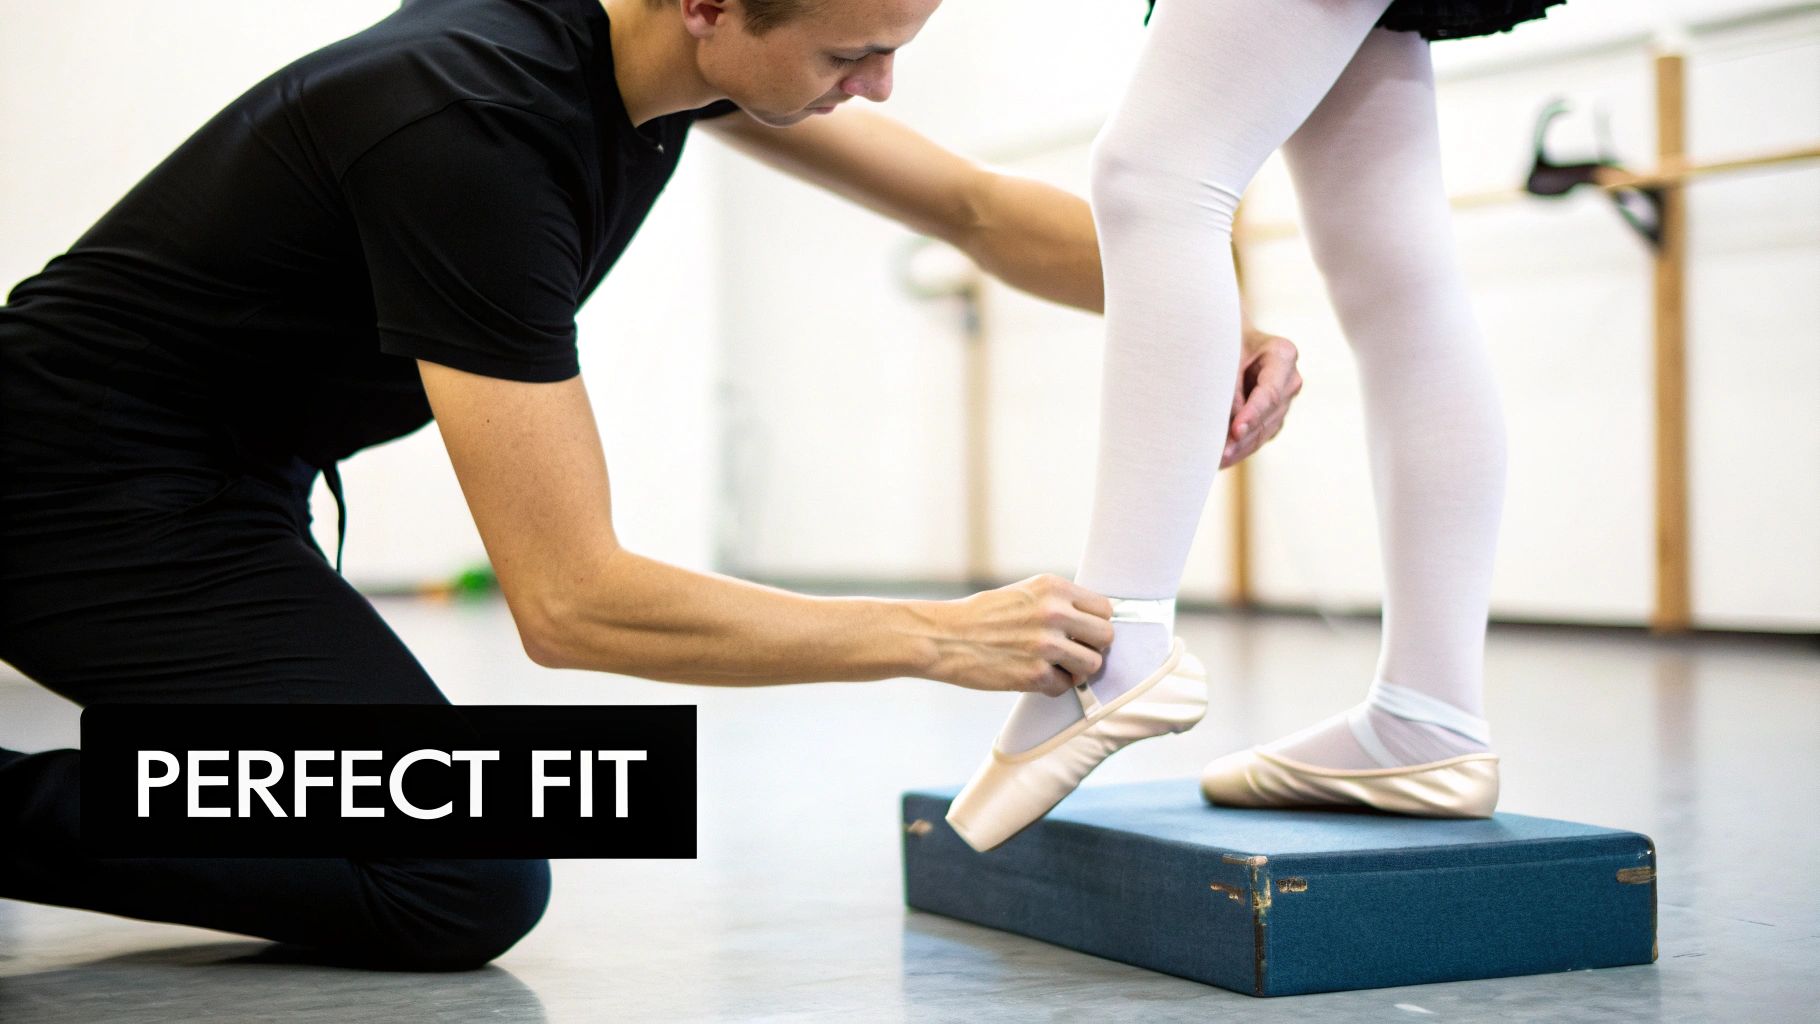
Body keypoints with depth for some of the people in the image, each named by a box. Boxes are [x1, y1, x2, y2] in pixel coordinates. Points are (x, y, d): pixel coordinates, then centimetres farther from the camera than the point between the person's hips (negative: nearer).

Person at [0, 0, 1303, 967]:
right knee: (468, 891, -19)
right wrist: (942, 639, -25)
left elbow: (977, 206, 6)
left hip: (222, 475, 10)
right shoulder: (475, 134, -31)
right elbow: (570, 601, -31)